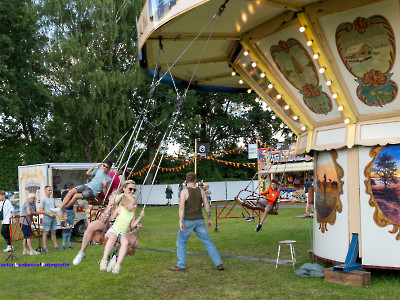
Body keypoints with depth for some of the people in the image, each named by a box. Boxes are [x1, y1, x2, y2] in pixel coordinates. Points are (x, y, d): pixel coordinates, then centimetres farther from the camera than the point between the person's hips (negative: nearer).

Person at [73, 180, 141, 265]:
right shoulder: (115, 196, -3)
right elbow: (107, 213, -9)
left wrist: (136, 225, -18)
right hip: (105, 222, -3)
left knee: (135, 242, -19)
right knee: (92, 226, -36)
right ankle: (82, 252, -19)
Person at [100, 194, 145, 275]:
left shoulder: (132, 213, 8)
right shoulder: (119, 209, -4)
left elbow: (132, 225, 17)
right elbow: (111, 219, 4)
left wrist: (140, 217, 11)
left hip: (123, 234, 4)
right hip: (113, 230, -3)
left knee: (126, 242, -31)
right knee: (113, 238, -40)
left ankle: (117, 265, -34)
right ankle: (104, 260, -40)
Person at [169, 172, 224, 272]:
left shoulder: (184, 191, -7)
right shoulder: (201, 191, 4)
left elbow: (181, 207, -17)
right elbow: (207, 206, 6)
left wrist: (180, 221, -21)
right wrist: (209, 219, 16)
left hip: (188, 221, -3)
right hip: (199, 220, 3)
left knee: (181, 243, 13)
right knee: (208, 243, 8)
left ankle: (180, 266, 12)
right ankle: (219, 264, 4)